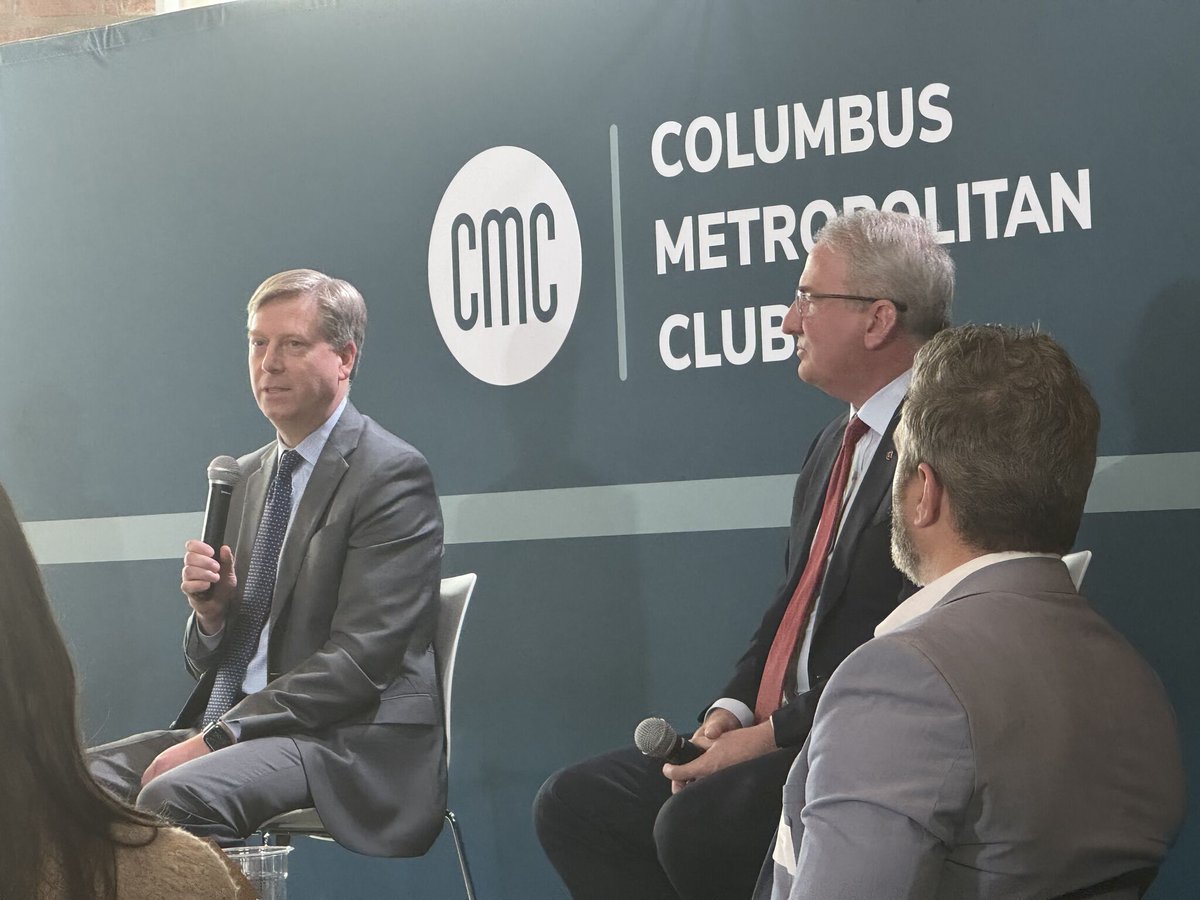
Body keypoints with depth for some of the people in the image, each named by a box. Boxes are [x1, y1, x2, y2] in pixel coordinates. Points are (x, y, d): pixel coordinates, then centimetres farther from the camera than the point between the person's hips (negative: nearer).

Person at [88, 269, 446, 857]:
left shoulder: (392, 474, -7)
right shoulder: (247, 476, 18)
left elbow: (358, 660, -16)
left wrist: (212, 740, -19)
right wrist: (212, 610, -3)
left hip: (354, 742, -7)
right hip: (236, 730, 7)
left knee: (174, 796, -32)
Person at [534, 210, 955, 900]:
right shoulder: (834, 445, 17)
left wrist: (767, 737, -17)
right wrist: (733, 710, 2)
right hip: (777, 735, 10)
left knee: (696, 824, -31)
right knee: (573, 805, 2)